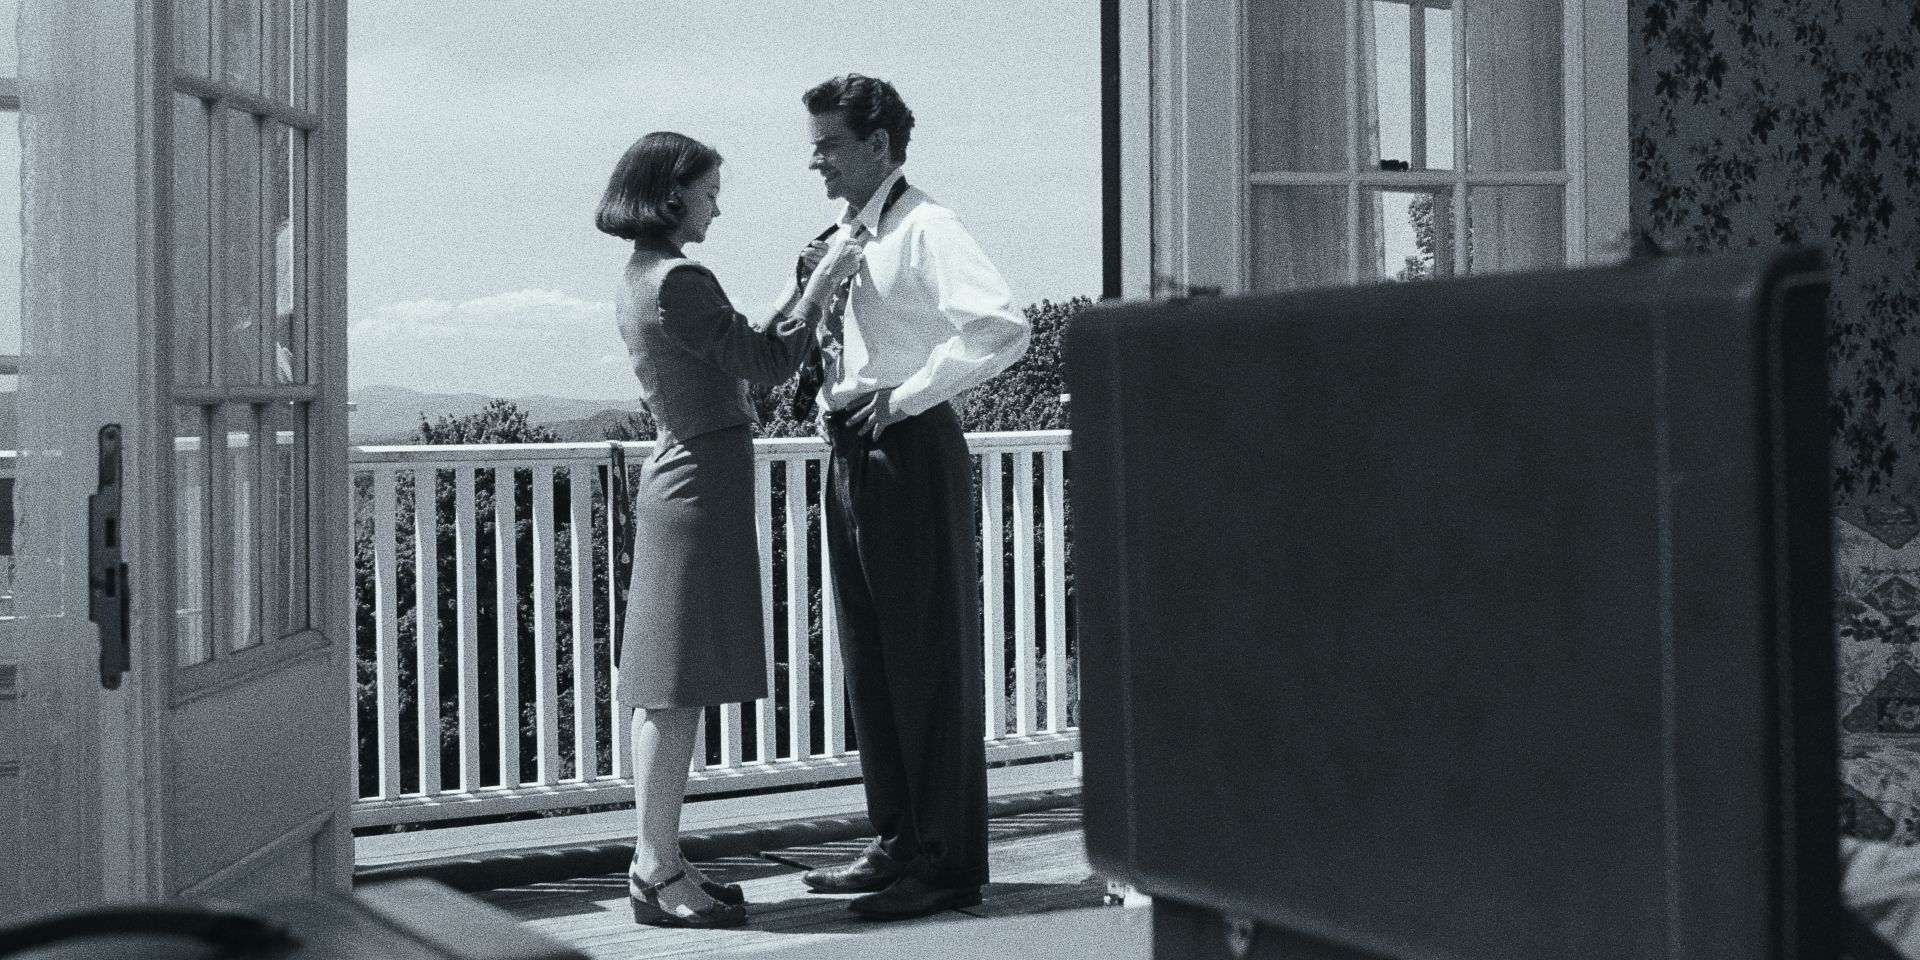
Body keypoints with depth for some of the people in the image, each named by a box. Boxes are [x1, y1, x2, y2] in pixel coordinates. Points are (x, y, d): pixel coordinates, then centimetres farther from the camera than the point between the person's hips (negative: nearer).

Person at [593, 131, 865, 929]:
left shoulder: (639, 282, 15)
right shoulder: (679, 281, -16)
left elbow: (741, 359, 18)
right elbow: (765, 366, -14)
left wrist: (806, 292, 17)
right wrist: (820, 285, -5)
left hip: (672, 481, 10)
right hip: (701, 488, -10)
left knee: (663, 690, 10)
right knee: (680, 688, -6)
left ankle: (657, 864, 15)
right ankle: (657, 873, -2)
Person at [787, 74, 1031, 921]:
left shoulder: (924, 230, -12)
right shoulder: (839, 239, 14)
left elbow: (1003, 327, -25)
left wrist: (907, 395, -21)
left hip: (911, 449, -9)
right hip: (850, 453, 9)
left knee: (930, 657, -2)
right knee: (871, 657, 14)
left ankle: (949, 862, 5)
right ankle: (898, 843, 25)